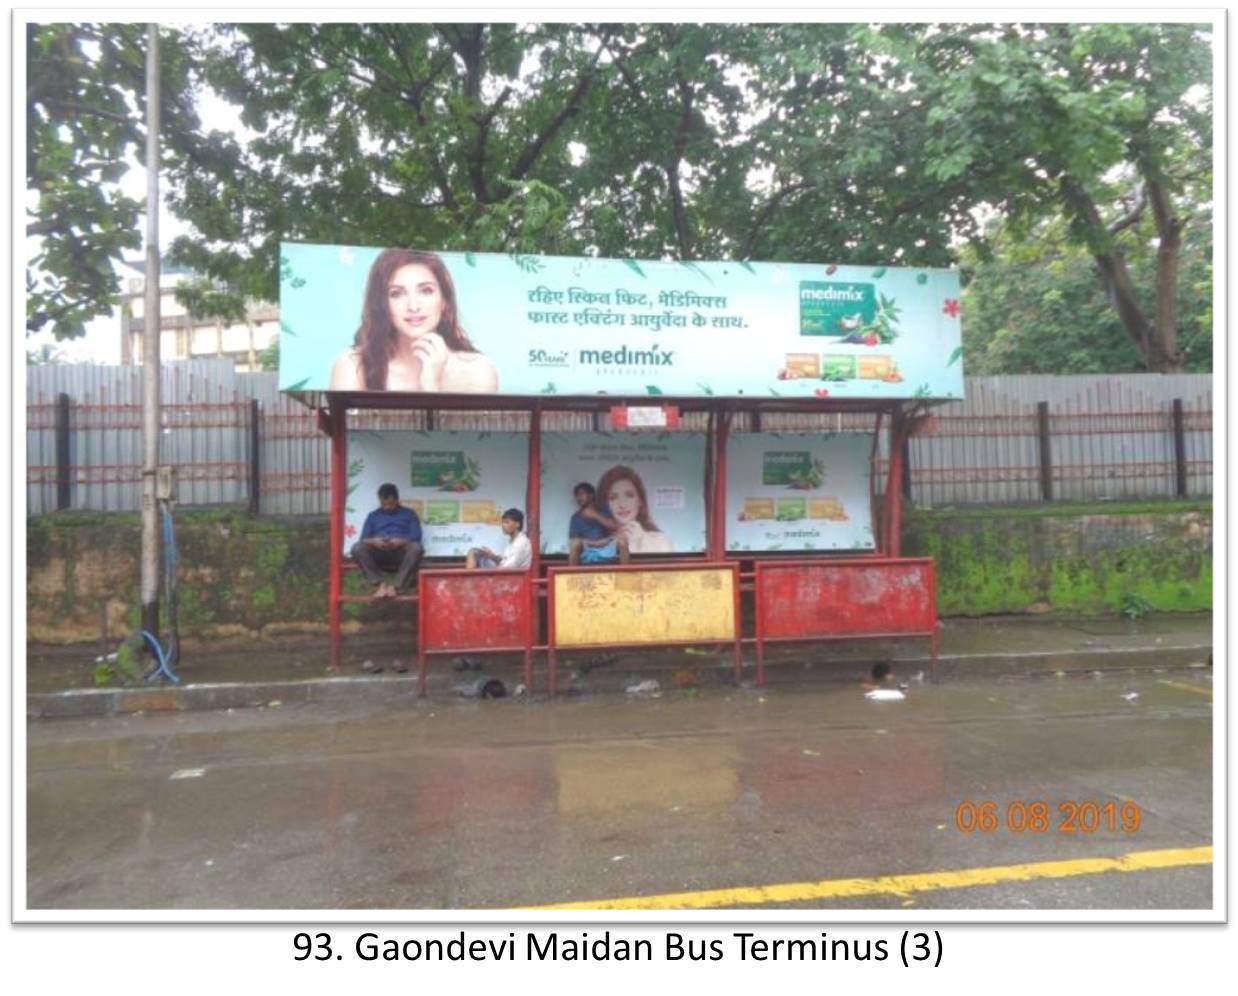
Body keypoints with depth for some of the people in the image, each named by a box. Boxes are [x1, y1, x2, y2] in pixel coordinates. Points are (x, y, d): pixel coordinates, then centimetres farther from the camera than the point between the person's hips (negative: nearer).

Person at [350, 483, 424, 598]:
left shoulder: (409, 513, 18)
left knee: (416, 547, -34)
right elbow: (364, 539, 10)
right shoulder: (373, 516, 22)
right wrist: (374, 541, -15)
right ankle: (381, 583, -28)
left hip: (400, 556, -1)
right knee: (357, 548, -28)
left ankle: (396, 586, -34)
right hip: (378, 556, 2)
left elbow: (416, 536, 3)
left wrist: (401, 541, -18)